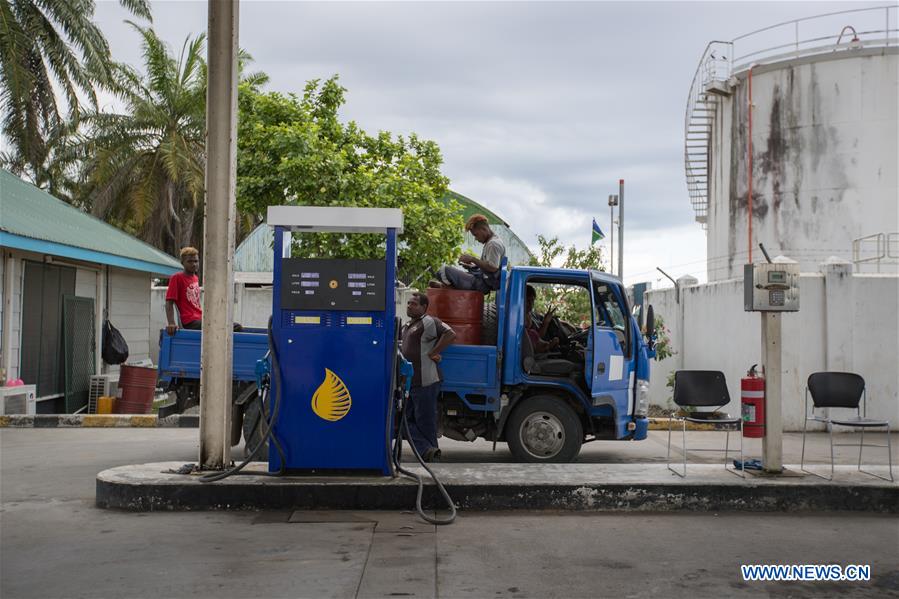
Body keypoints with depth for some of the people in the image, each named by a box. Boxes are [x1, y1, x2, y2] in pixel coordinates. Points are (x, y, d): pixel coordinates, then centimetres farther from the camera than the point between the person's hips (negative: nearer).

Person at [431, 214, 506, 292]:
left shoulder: (493, 244, -18)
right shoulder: (490, 242, 15)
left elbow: (493, 268, -27)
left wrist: (473, 259, -20)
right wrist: (472, 266, 5)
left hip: (483, 284, -11)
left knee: (443, 270, -16)